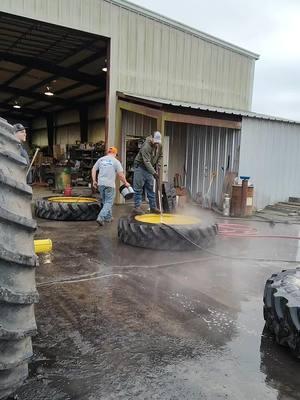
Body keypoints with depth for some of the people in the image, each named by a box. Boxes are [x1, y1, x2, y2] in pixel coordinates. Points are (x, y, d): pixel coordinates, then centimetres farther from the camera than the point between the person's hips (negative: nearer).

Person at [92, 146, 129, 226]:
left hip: (101, 184, 5)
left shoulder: (100, 159, 11)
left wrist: (94, 181, 16)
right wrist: (125, 183, 8)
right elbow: (120, 175, -5)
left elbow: (93, 170, 11)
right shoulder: (116, 161, -2)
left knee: (105, 201, 19)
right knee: (109, 203, -1)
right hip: (110, 184, -5)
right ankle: (101, 217, -15)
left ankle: (108, 217, 26)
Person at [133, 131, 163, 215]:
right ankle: (137, 207, 2)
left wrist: (158, 167, 0)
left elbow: (160, 156, 12)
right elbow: (147, 162, -32)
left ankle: (153, 207, 13)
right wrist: (154, 173, -37)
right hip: (140, 167, -6)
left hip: (150, 168, 7)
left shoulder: (159, 146, -4)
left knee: (151, 188, 8)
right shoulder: (146, 147, -27)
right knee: (138, 188, -4)